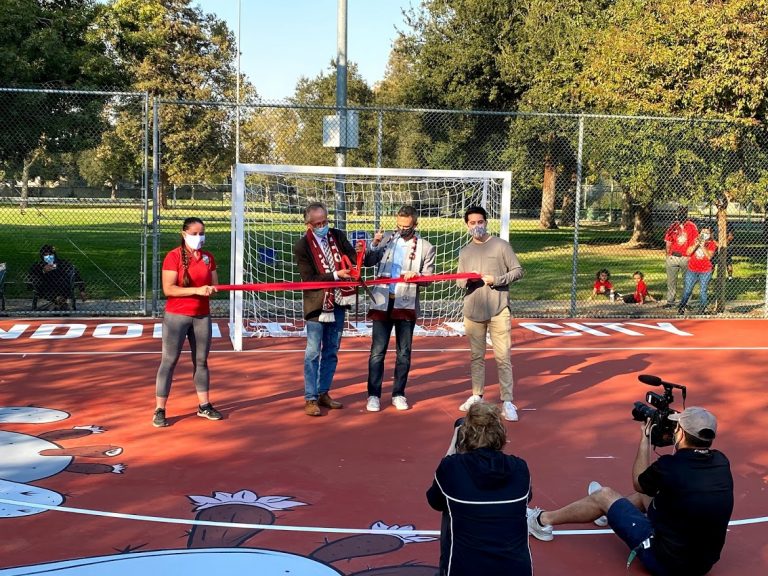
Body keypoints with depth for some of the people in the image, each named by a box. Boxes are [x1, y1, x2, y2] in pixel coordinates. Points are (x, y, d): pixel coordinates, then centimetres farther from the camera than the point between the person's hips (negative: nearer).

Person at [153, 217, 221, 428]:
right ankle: (159, 410, 2)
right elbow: (168, 289, -17)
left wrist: (210, 289, -13)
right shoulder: (174, 256, -10)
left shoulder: (208, 257, 7)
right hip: (177, 316, -5)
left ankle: (204, 406, 25)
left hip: (202, 316, 5)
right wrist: (197, 290, -26)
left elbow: (214, 284, 11)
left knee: (201, 361, 13)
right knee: (169, 361, -2)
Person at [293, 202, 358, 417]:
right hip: (317, 304, -5)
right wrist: (336, 275, -21)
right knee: (313, 353, -1)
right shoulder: (302, 246, -11)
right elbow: (309, 278, -14)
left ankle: (323, 393, 24)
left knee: (331, 351, 13)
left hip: (338, 302, 5)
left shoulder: (338, 236, 4)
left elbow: (353, 257, -3)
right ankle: (310, 399, 6)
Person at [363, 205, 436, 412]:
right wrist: (374, 245, -16)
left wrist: (416, 275, -21)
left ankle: (398, 394, 18)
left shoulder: (425, 248, 2)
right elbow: (368, 262, 1)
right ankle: (374, 395, 7)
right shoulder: (386, 239, 6)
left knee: (404, 352, 7)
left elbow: (428, 278, 0)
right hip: (383, 302, 0)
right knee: (377, 351, 1)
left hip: (406, 304, 0)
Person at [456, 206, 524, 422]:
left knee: (503, 357, -6)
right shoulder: (465, 252, 12)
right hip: (472, 312, 4)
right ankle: (476, 396, 23)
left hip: (498, 310, -4)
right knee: (476, 356, 12)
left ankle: (507, 402, -3)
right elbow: (459, 282, 13)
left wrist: (496, 279, -14)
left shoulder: (501, 245, 0)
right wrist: (468, 279, -10)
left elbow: (518, 271, -1)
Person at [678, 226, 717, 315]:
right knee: (687, 290, 2)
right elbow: (688, 253, -4)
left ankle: (702, 309, 6)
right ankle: (681, 308, 10)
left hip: (705, 272, -2)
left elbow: (709, 256, -13)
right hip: (692, 270, 2)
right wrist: (696, 245, -16)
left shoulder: (712, 244, 0)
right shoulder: (695, 241, 7)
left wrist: (703, 246, -19)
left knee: (703, 291, -3)